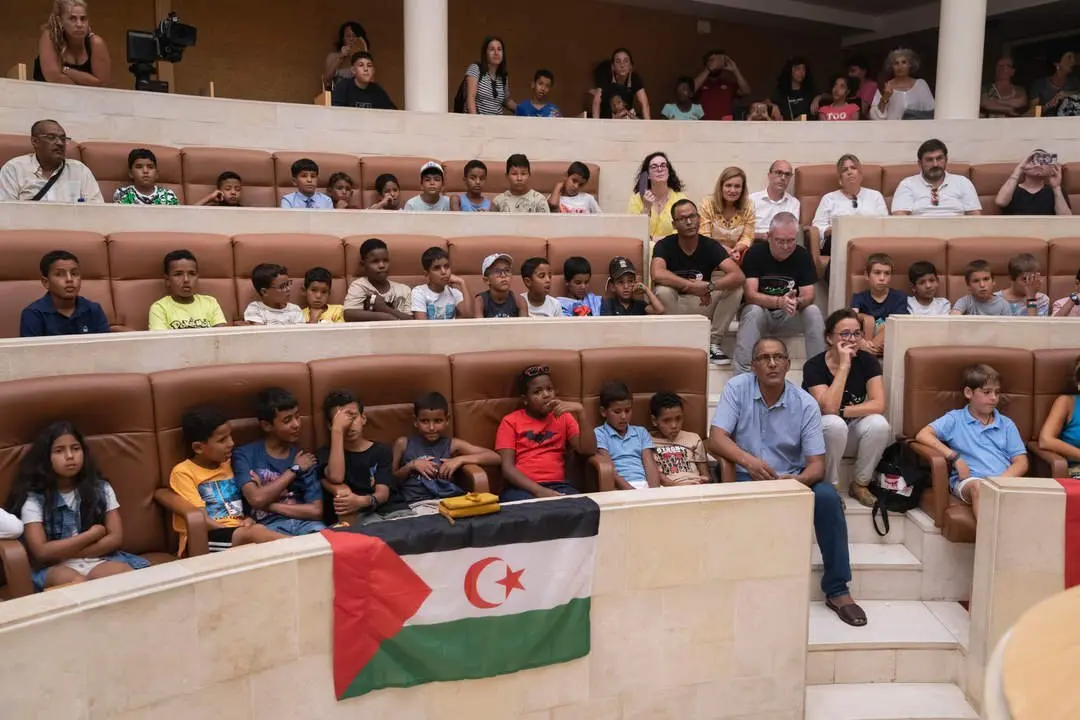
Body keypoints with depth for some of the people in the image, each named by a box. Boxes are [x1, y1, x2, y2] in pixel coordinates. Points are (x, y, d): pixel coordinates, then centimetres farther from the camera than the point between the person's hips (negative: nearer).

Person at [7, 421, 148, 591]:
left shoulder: (101, 489, 9)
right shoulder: (34, 499, 2)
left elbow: (115, 538, 2)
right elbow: (42, 552, -8)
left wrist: (63, 552, -7)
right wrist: (92, 534, -6)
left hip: (99, 561, 3)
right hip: (56, 568, -3)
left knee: (126, 574, -31)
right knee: (76, 583, -39)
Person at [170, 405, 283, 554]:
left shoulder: (228, 465, 17)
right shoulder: (183, 472, -2)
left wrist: (248, 519, -1)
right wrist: (240, 530, -15)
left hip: (240, 533, 5)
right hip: (203, 540, -5)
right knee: (256, 532, -34)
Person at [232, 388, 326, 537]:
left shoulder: (304, 458, 14)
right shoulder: (244, 454, 6)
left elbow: (316, 511, 3)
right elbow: (257, 499, -10)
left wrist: (270, 505, -5)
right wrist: (294, 469, 0)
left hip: (305, 523, 3)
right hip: (270, 526, -3)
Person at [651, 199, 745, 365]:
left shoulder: (711, 246, -6)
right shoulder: (665, 245, -11)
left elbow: (738, 276, -20)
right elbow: (657, 274, -33)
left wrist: (710, 287, -37)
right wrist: (693, 286, -34)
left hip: (703, 306, 2)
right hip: (675, 308, -2)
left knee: (736, 289, -20)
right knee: (663, 290, -34)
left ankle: (713, 344, -9)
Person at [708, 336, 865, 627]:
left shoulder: (805, 404, -5)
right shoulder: (737, 388, -7)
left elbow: (817, 463, -8)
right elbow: (716, 439, -17)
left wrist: (800, 479, -33)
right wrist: (748, 460, -37)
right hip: (748, 478, -1)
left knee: (827, 496, -27)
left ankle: (837, 591, -13)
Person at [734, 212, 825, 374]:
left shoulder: (803, 255, -8)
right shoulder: (755, 253, -15)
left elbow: (808, 296, -12)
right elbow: (750, 295, -23)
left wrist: (797, 302, -38)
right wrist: (780, 302, -41)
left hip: (788, 317, 2)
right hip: (759, 311, -2)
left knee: (813, 311, -24)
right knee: (754, 311, -34)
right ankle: (742, 374, -34)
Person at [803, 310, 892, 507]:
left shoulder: (867, 361, -7)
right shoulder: (814, 366, -17)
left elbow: (878, 405, -17)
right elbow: (829, 408, -30)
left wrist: (841, 411, -23)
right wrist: (844, 365, -30)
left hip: (853, 435, 3)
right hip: (821, 435, -3)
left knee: (879, 424, -27)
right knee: (835, 424, -35)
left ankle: (860, 484, -5)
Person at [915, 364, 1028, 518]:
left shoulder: (1007, 425, 22)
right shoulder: (955, 419, 14)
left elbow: (1021, 463, 15)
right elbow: (922, 435, 1)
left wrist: (1001, 480, -7)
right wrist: (954, 457, -10)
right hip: (968, 480, -3)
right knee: (977, 486, -39)